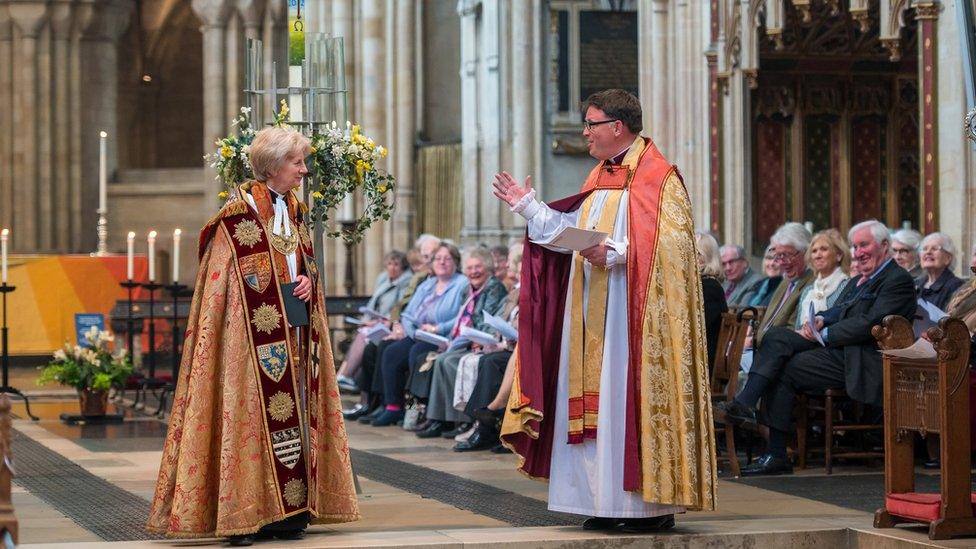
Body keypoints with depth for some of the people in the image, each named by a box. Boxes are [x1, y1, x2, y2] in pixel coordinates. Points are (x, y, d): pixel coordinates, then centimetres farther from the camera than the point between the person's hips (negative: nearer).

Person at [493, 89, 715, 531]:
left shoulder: (657, 177, -9)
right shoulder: (601, 178, 19)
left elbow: (670, 243, -18)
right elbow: (572, 229, 21)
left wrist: (616, 253, -26)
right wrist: (528, 206, 19)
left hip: (630, 312, -9)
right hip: (593, 311, 9)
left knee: (629, 397, -9)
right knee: (594, 399, 7)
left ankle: (652, 503, -4)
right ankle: (608, 502, 11)